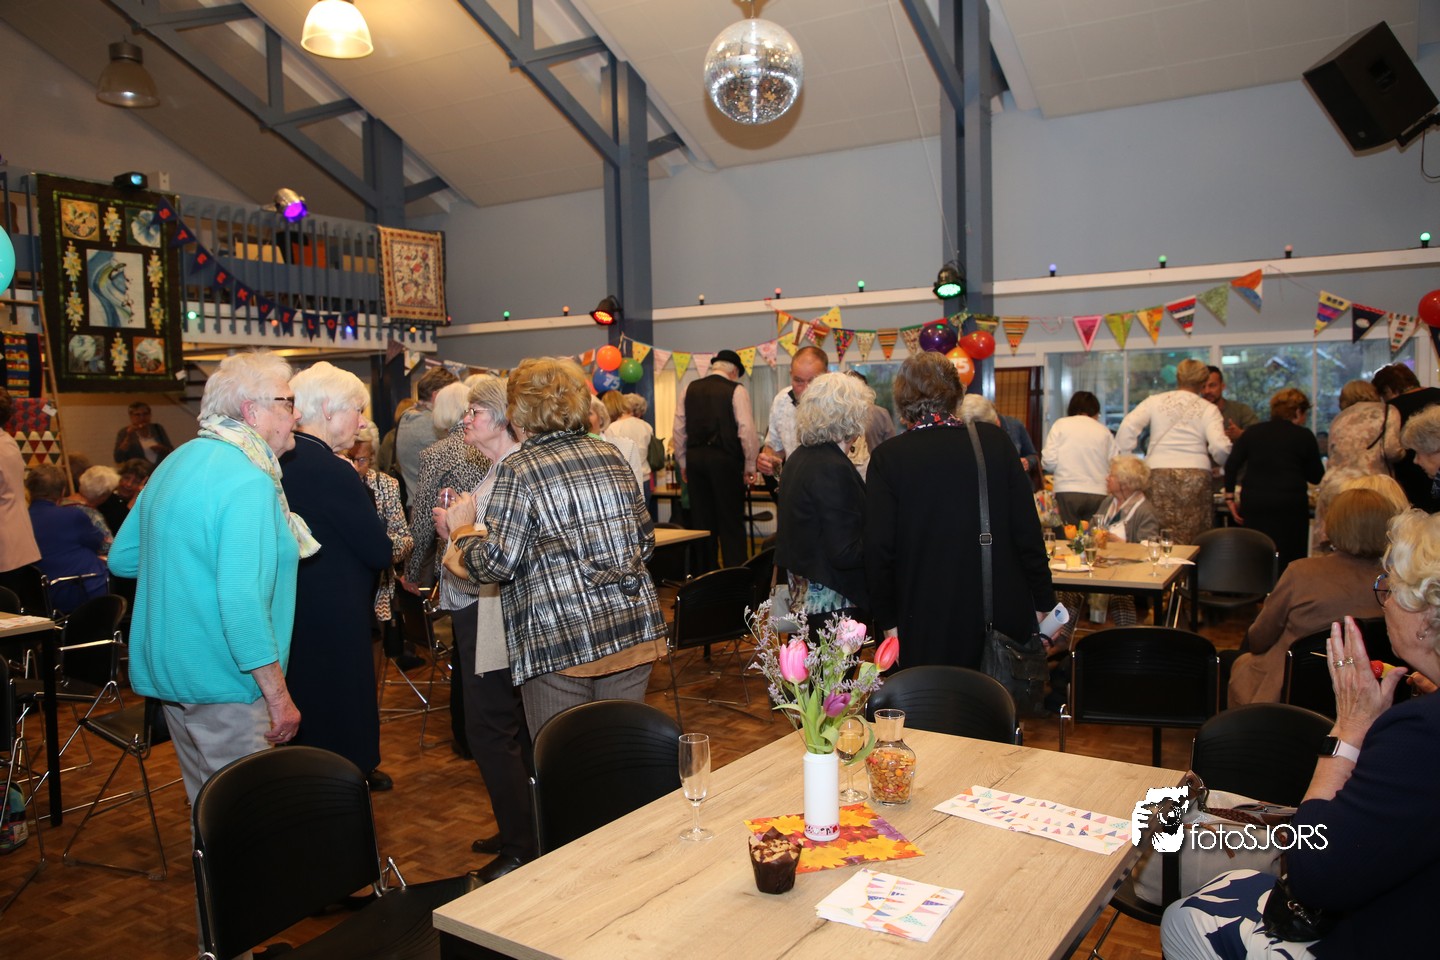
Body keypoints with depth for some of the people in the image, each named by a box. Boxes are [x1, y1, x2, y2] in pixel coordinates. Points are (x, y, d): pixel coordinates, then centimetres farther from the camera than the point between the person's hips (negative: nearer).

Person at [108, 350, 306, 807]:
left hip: (167, 668, 9)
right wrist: (278, 696, -21)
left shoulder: (177, 463, 10)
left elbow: (121, 558, 18)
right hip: (222, 683, -9)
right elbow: (241, 603, -26)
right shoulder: (249, 483, -20)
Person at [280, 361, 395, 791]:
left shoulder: (278, 460, 3)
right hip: (334, 623, -9)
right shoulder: (332, 469, -22)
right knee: (339, 723, 5)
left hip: (290, 615, 9)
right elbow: (381, 551, -18)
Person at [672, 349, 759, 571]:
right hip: (725, 461, -4)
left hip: (695, 459, 5)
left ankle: (704, 575, 17)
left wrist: (684, 463, 18)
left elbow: (679, 430, 10)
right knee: (731, 522, 2)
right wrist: (750, 466, -3)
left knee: (702, 520, 11)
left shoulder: (690, 389, 10)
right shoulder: (736, 390, -5)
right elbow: (746, 429, -11)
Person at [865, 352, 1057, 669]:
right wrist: (1043, 602, 9)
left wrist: (888, 620, 4)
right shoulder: (995, 440, -3)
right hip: (1005, 616, 2)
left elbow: (878, 549, -7)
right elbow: (1028, 531, -1)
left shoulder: (887, 457, -8)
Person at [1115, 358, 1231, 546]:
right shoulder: (1208, 409, 6)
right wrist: (1228, 465, 16)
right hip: (1196, 476, -1)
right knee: (1193, 541, 2)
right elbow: (1219, 447, -4)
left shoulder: (1155, 401, 9)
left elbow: (1128, 426, -1)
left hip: (1159, 475, 1)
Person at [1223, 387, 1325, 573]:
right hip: (1290, 506, -3)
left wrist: (1230, 497, 6)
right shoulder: (1304, 436, 2)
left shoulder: (1252, 432, 11)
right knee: (1289, 561, 1)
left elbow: (1232, 465, 3)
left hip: (1253, 504, 3)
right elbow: (1316, 476, 7)